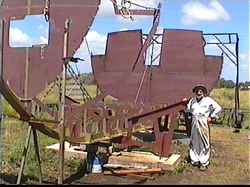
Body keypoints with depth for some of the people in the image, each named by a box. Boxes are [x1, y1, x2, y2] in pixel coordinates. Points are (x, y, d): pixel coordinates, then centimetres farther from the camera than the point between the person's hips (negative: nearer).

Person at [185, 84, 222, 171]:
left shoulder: (208, 100, -3)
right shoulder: (192, 100, 13)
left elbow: (218, 108, -6)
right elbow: (188, 109, 24)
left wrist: (211, 117, -7)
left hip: (203, 123, -5)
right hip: (194, 124, 5)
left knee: (204, 143, -2)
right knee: (194, 142, 10)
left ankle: (204, 163, 4)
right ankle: (195, 160, 23)